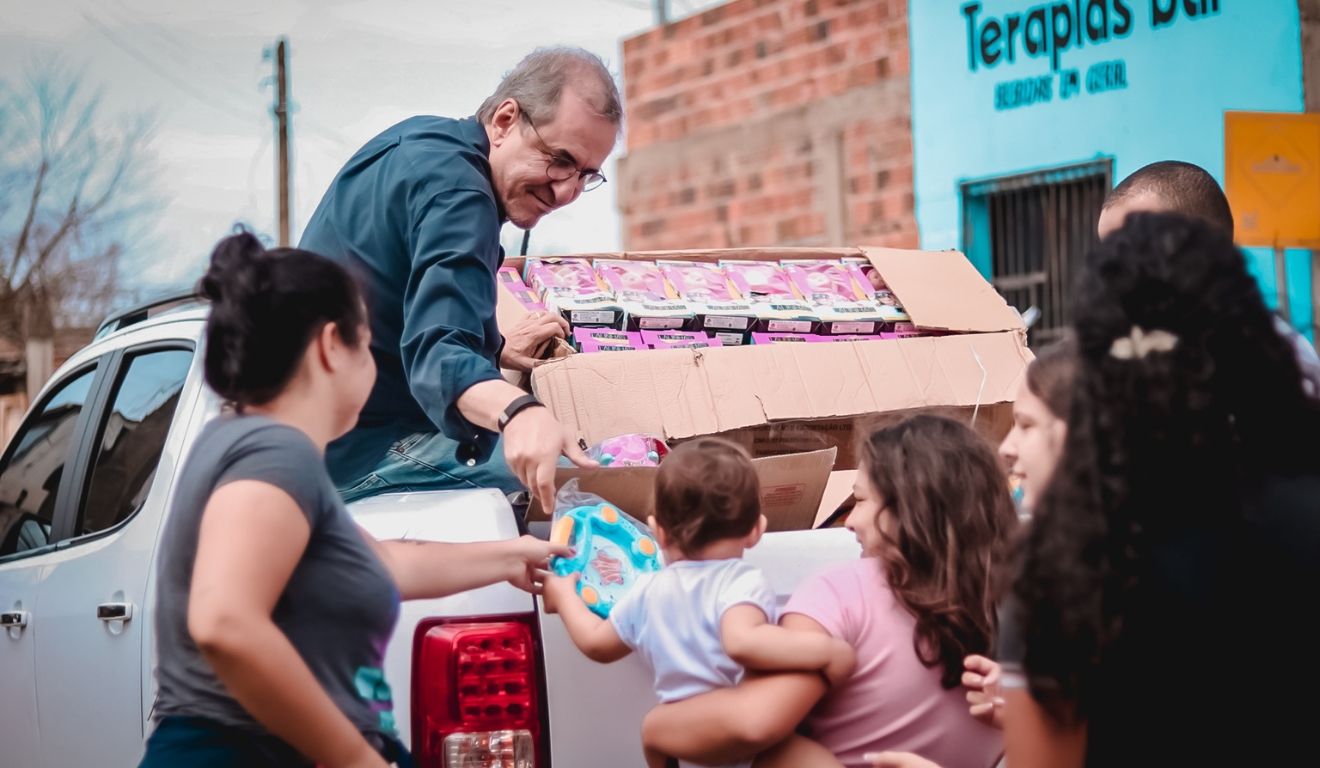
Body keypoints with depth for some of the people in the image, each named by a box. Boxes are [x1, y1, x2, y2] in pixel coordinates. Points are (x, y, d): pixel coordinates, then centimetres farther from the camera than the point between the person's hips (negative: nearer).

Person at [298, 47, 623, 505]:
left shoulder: (421, 139, 10)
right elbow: (440, 359, -38)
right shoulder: (456, 194, -23)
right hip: (365, 447, -11)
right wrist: (518, 412, -56)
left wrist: (494, 348, 20)